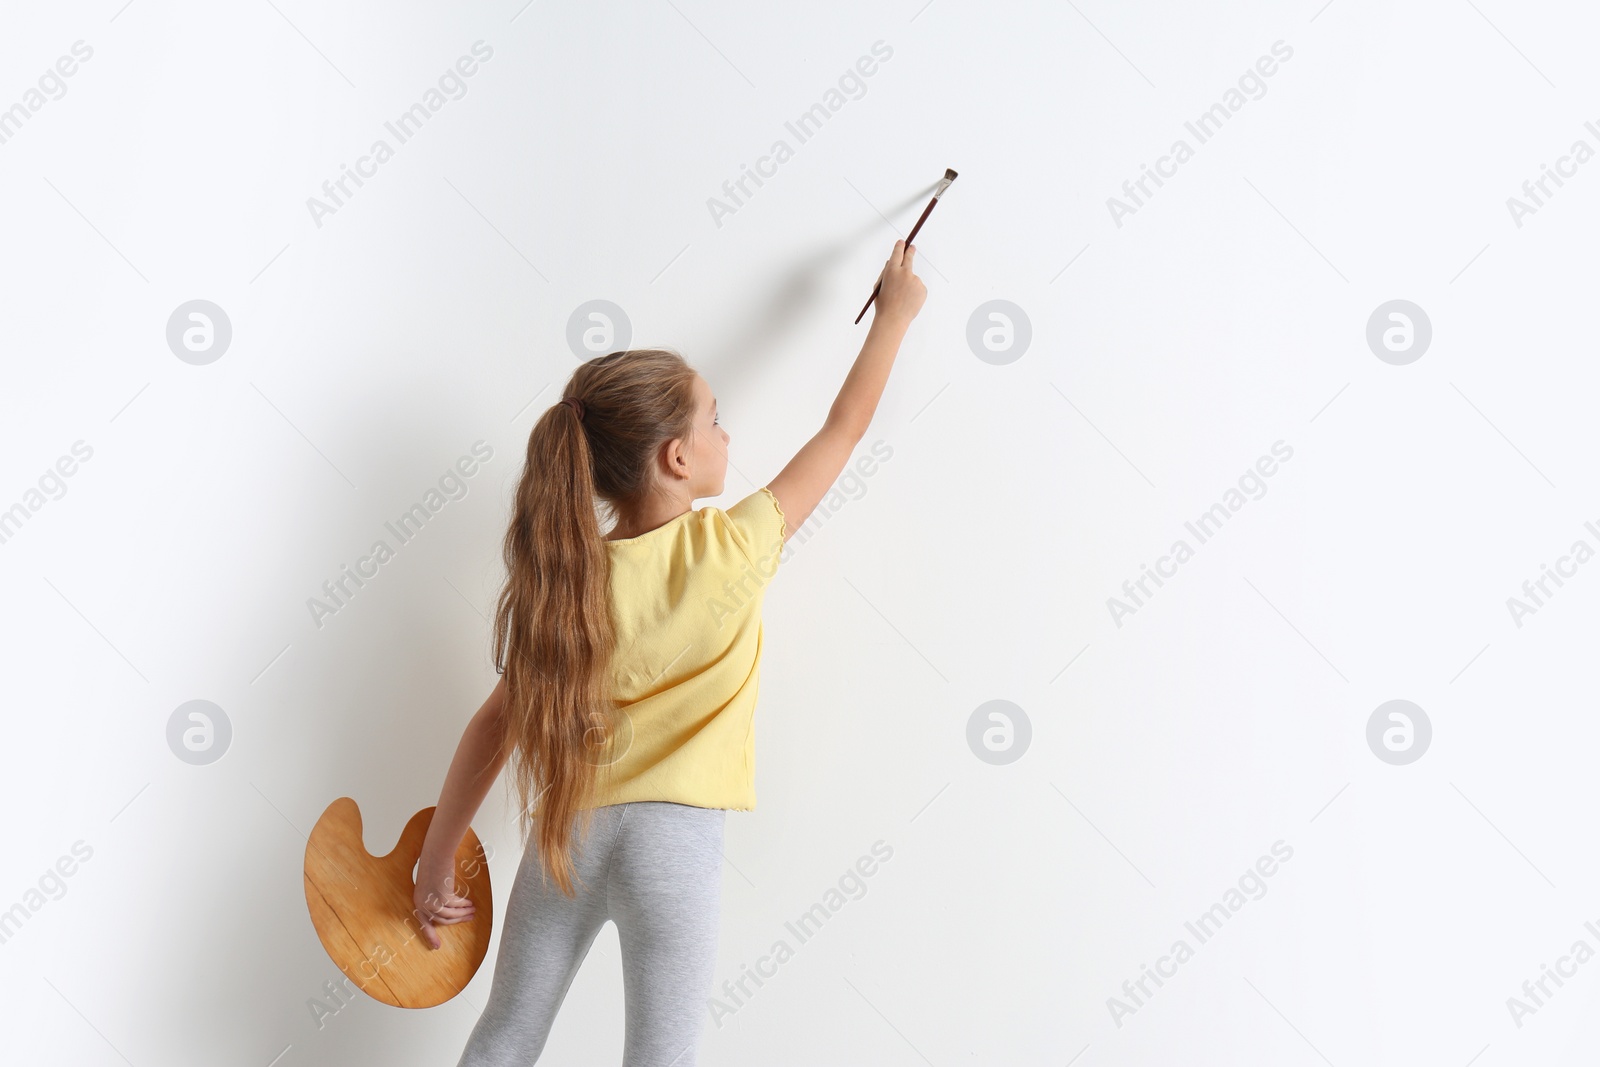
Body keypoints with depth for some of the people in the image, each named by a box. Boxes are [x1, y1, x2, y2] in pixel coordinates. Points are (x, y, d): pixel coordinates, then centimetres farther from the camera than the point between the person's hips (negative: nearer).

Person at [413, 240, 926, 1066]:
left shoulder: (566, 578, -3)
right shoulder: (733, 548, -11)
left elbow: (494, 727, -2)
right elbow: (843, 428, 1)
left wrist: (435, 863, 7)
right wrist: (895, 314, 15)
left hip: (566, 833, 4)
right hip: (673, 837, -3)